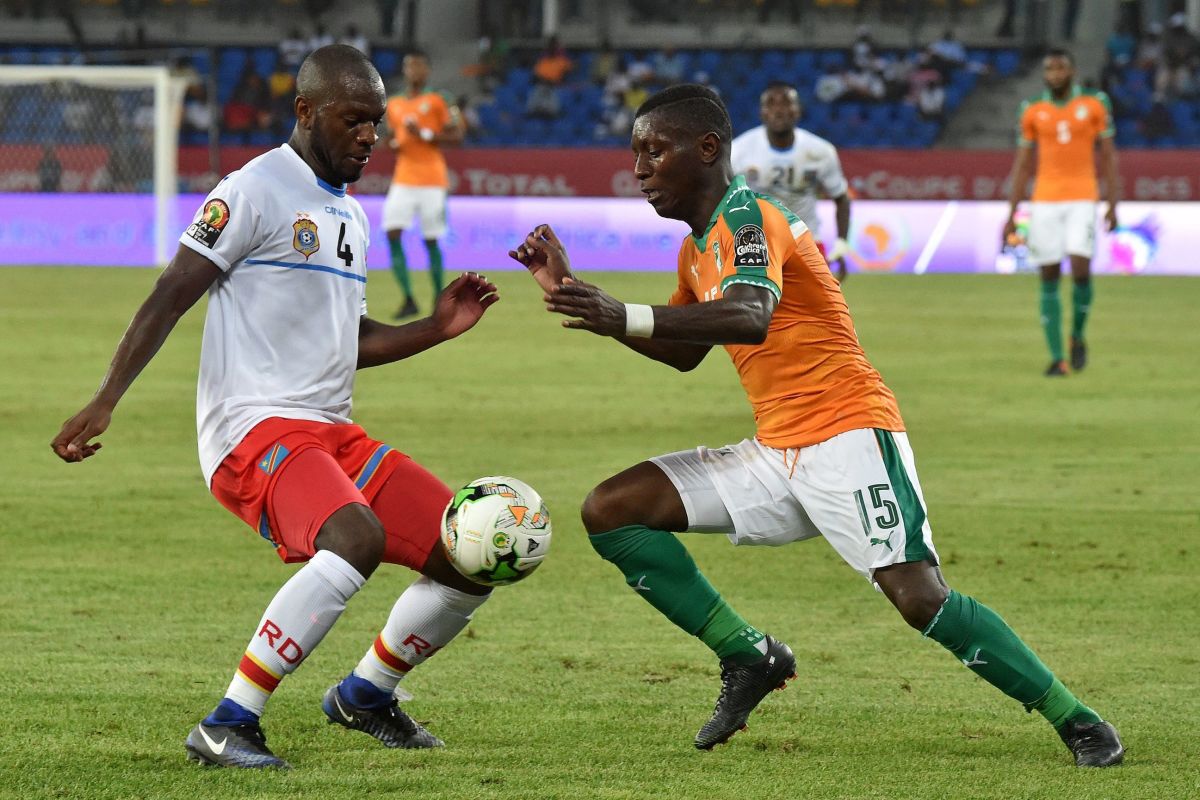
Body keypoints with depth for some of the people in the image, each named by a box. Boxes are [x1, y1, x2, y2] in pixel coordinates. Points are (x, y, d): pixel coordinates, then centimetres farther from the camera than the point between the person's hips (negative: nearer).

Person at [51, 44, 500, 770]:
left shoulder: (350, 215, 21)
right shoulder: (255, 192, -6)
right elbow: (171, 298, -11)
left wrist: (436, 329, 16)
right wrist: (106, 402, -20)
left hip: (332, 433, 9)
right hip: (255, 429, -9)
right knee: (356, 538, -35)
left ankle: (367, 695, 25)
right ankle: (227, 727, -28)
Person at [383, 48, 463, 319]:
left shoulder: (438, 101, -1)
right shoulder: (393, 104, 13)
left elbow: (456, 136, -5)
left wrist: (425, 134, -15)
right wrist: (393, 144, 1)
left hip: (432, 180, -4)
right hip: (403, 179, 4)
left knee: (431, 240, -1)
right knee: (392, 233, -13)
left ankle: (439, 299, 14)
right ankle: (408, 300, -9)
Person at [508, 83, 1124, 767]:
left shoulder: (748, 216, -13)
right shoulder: (697, 247, 16)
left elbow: (749, 317, -33)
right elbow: (684, 353, 30)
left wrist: (626, 317, -43)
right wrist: (571, 294, 22)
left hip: (847, 434, -9)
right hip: (777, 454, 9)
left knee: (919, 598, -23)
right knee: (610, 511, 0)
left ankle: (1076, 721, -11)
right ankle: (750, 658, 1)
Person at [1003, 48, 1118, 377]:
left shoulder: (1094, 105, 3)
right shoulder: (1033, 112, 6)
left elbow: (1108, 155, 5)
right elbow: (1022, 164, 9)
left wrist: (1112, 204, -1)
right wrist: (1011, 214, 5)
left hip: (1082, 199, -2)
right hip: (1044, 200, 2)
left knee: (1081, 269, -15)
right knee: (1049, 278, 0)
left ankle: (1078, 337, 10)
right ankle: (1057, 357, 4)